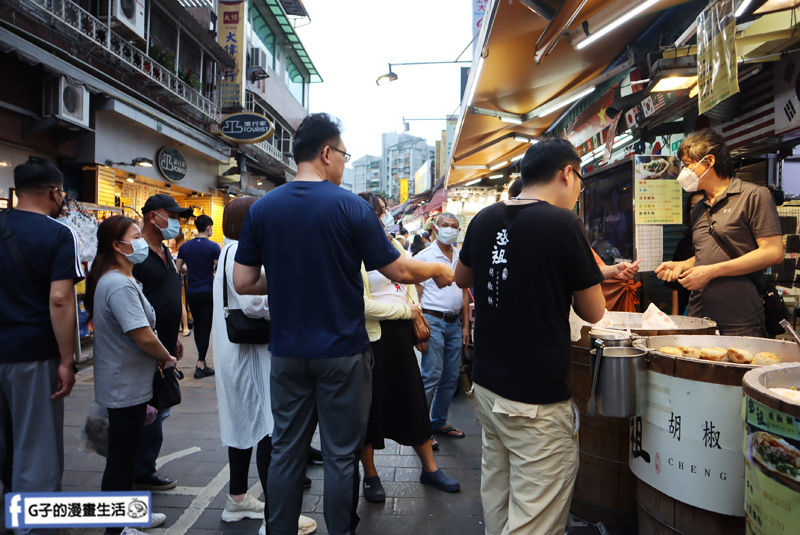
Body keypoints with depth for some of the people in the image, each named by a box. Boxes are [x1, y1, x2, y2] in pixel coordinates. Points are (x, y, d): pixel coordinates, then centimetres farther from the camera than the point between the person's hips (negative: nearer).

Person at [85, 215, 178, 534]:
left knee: (127, 454, 23)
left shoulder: (120, 280, 10)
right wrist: (168, 358, -10)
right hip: (126, 387, -11)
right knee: (120, 459, 5)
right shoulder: (119, 286, -23)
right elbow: (144, 337, -29)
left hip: (129, 385, 11)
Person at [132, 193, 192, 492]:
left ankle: (144, 468, 29)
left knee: (158, 410, 16)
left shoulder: (164, 254, 15)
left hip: (163, 348, 9)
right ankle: (142, 473, 15)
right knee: (150, 413, 0)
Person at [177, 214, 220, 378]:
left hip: (191, 292, 4)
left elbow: (177, 269, 5)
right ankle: (201, 366, -2)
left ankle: (201, 359, 29)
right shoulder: (213, 247, -9)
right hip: (207, 291, -4)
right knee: (206, 327, -1)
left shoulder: (185, 246, 4)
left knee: (197, 325, 17)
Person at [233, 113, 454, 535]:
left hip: (287, 352, 4)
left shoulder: (262, 208, 0)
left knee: (286, 451, 16)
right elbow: (399, 271, -9)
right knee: (341, 456, 10)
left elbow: (243, 282, 0)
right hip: (342, 351, -3)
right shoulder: (351, 207, -11)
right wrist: (438, 270, 10)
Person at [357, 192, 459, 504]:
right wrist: (405, 310, -14)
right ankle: (370, 475, 27)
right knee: (371, 405, 8)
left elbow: (410, 281, 17)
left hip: (400, 332, 6)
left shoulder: (394, 246, 11)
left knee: (414, 400, 13)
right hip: (372, 336, -6)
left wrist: (416, 316, 1)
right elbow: (362, 304, -20)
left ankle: (430, 469, 28)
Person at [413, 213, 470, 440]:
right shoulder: (424, 256, -4)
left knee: (451, 377, 10)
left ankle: (439, 422, 24)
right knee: (431, 376, -7)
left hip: (455, 323, 6)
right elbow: (416, 295, -8)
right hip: (433, 321, -6)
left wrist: (466, 325, 12)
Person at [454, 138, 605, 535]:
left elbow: (462, 278, 20)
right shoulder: (564, 223, -16)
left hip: (487, 384, 7)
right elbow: (593, 312, -7)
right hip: (537, 397, -7)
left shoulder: (485, 219, 2)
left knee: (496, 501, 22)